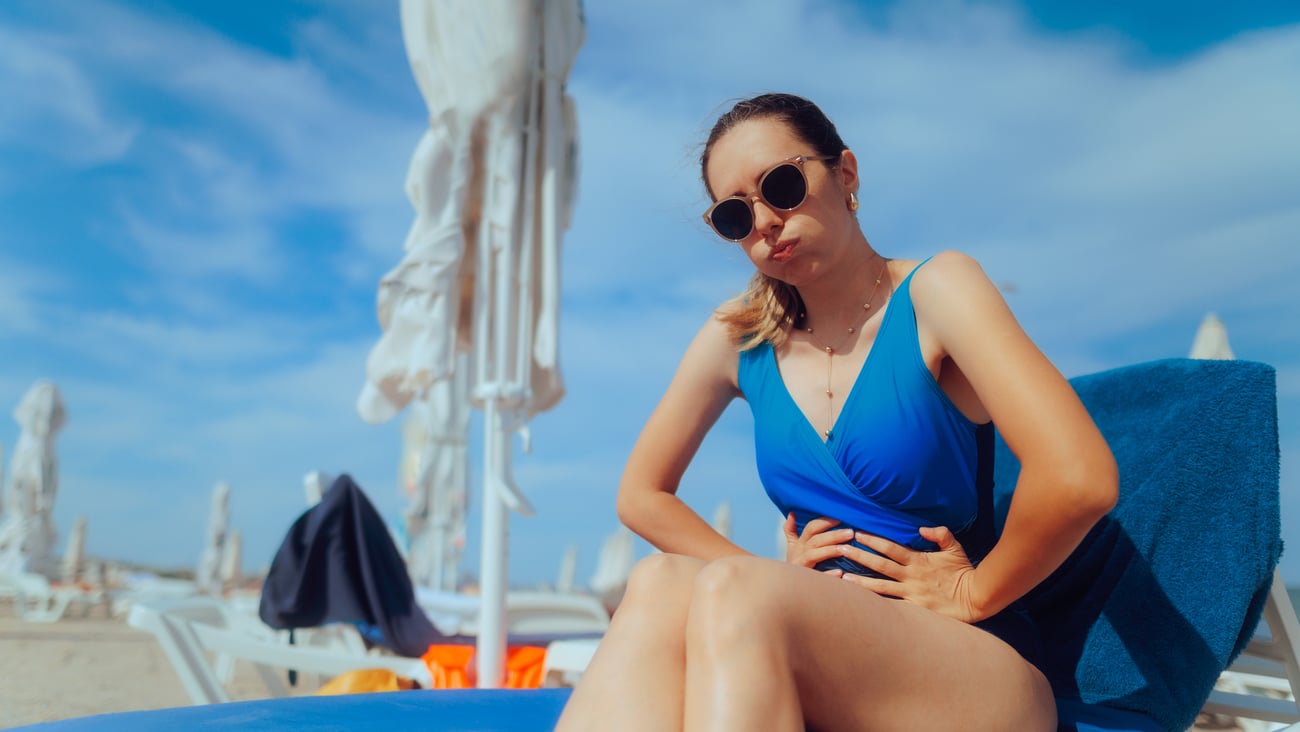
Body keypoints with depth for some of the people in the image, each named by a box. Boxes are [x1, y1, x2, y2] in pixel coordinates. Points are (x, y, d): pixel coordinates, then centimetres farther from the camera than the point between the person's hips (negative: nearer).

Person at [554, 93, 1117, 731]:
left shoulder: (933, 293, -7)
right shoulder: (739, 338, 7)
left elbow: (1080, 480, -20)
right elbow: (641, 494, 13)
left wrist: (974, 592, -8)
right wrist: (774, 584, 2)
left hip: (982, 676, -3)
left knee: (729, 593, -32)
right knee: (660, 583, -28)